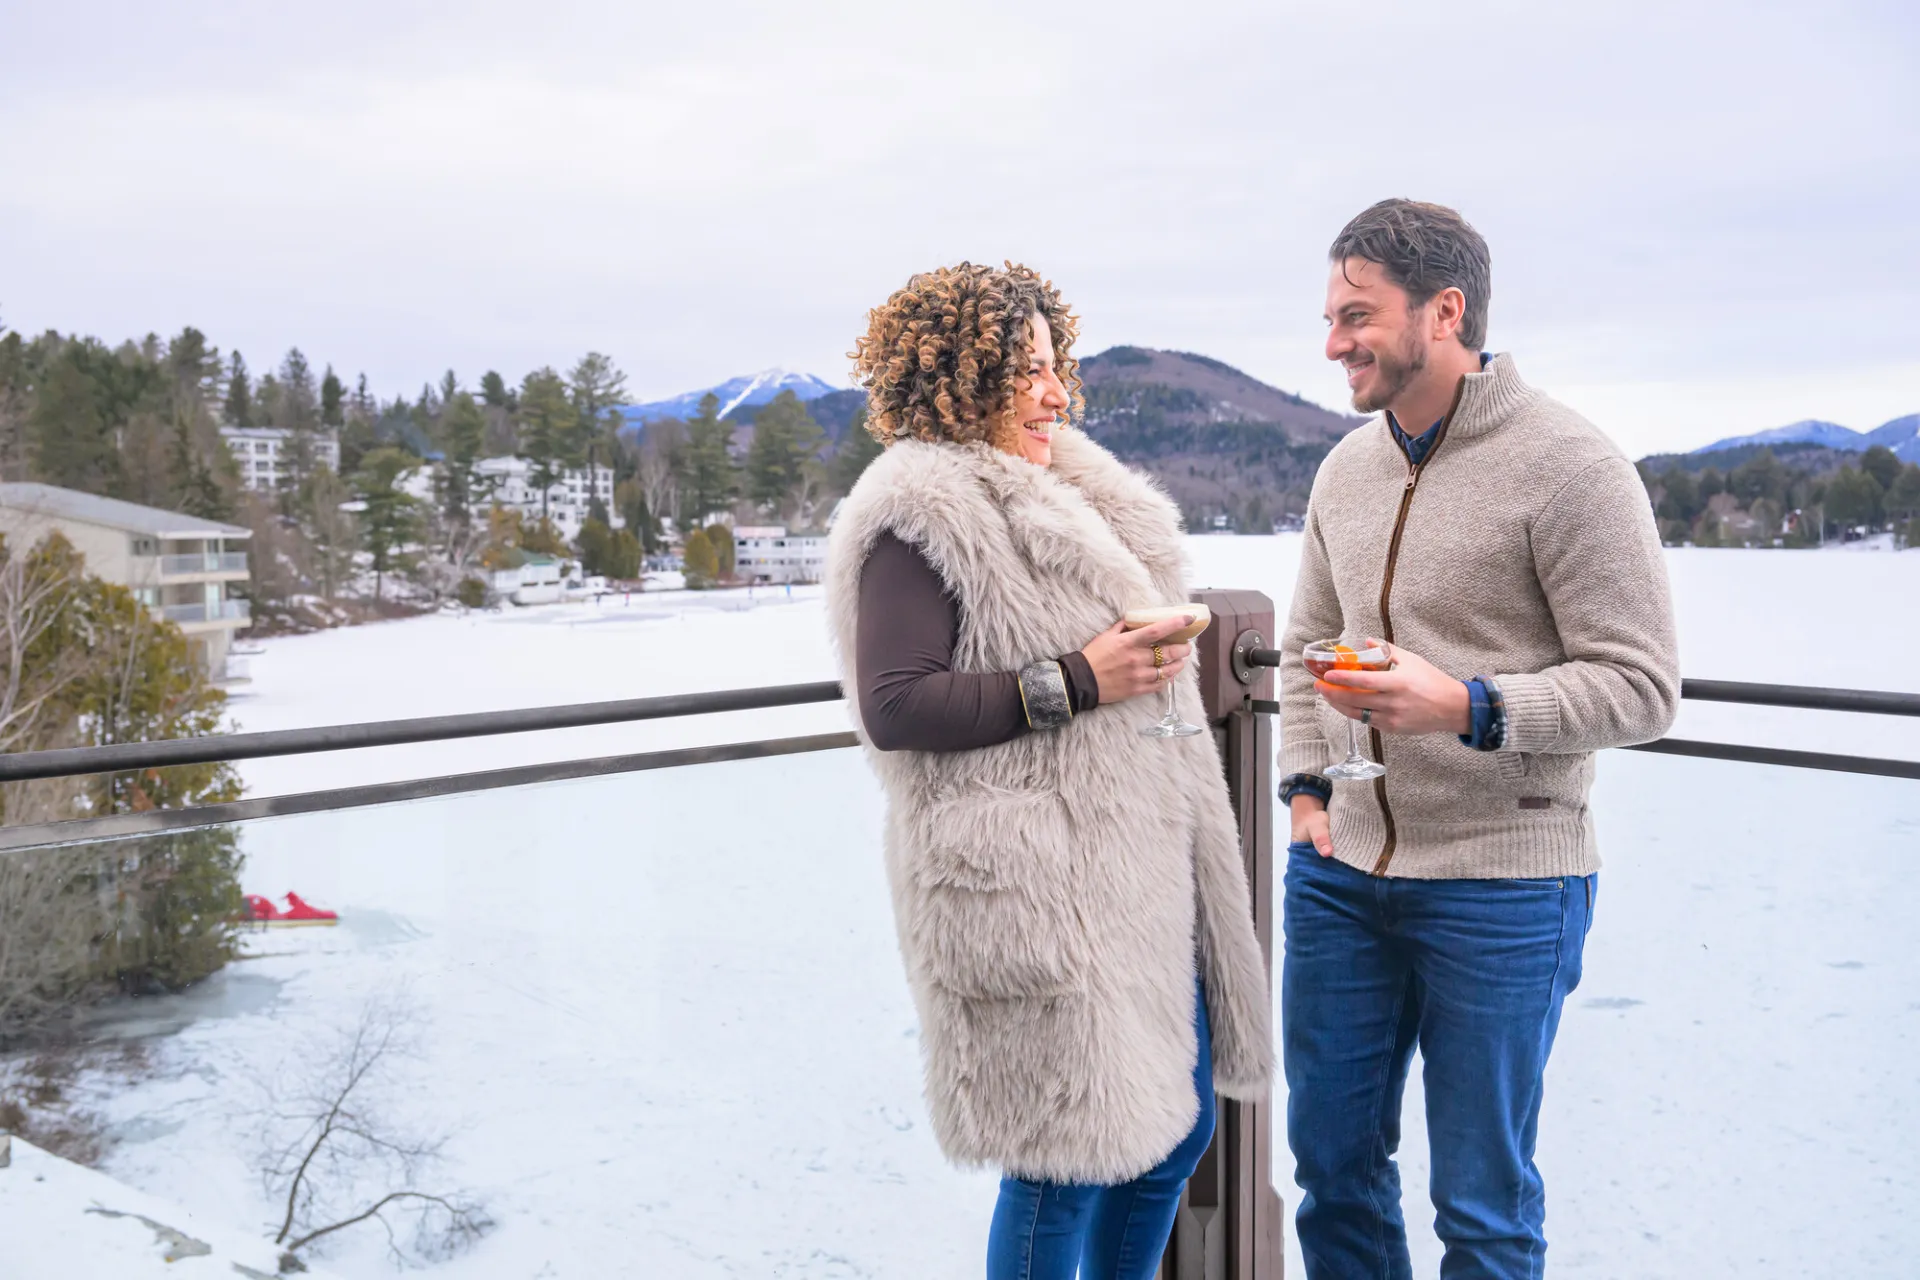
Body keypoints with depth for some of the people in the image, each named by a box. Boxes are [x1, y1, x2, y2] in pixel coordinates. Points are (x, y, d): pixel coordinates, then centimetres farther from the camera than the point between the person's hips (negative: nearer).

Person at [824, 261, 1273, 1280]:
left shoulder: (1061, 487, 16)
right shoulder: (920, 513, -12)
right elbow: (892, 707, -20)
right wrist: (1074, 681, -21)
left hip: (1138, 870, 10)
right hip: (1036, 889, -9)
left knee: (1177, 1129, 17)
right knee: (1064, 1159, -1)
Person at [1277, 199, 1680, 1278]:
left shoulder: (1568, 465, -12)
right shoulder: (1346, 470, 9)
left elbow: (1643, 686, -13)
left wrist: (1467, 708, -26)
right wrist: (1305, 783, 7)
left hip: (1503, 884, -6)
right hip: (1341, 870, 6)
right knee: (1332, 1159, 16)